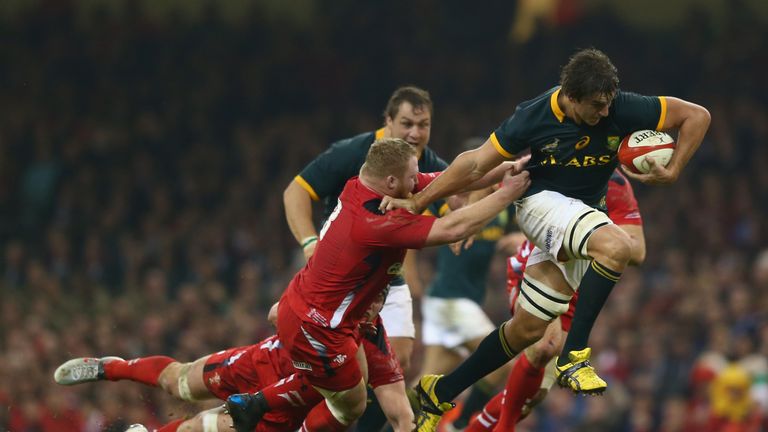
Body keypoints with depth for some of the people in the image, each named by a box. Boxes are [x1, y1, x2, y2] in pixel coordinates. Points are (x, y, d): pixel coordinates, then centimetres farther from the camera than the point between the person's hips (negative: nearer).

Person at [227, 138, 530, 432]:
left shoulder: (358, 188, -8)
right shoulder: (376, 224, -33)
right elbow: (453, 229, -34)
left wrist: (506, 168, -7)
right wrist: (507, 194, -24)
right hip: (316, 330, -9)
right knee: (351, 405, 12)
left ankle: (252, 405, 35)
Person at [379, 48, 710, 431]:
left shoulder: (623, 109, -16)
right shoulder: (535, 116, -19)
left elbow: (697, 116, -7)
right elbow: (476, 164, -11)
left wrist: (672, 172, -15)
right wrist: (416, 202, -11)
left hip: (586, 214, 4)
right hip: (542, 202, -4)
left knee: (527, 329, 4)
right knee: (617, 247, -35)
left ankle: (440, 393, 20)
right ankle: (573, 357, -29)